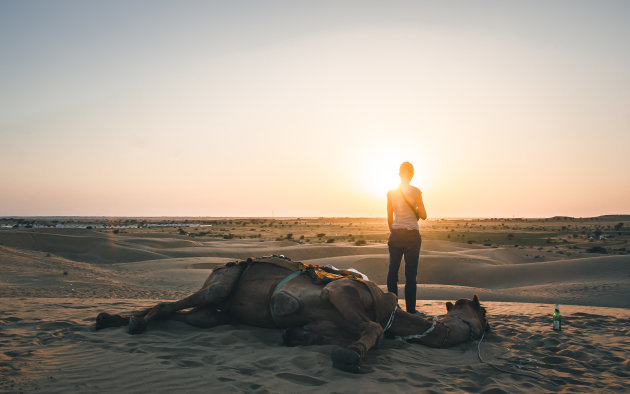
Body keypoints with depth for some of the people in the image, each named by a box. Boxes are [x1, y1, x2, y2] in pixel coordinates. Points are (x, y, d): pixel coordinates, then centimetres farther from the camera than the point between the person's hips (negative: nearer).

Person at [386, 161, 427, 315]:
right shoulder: (415, 191, -7)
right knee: (410, 273, 1)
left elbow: (389, 218, 9)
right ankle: (411, 309, 4)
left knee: (393, 270, 10)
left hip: (395, 234, 3)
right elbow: (423, 216, -4)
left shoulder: (391, 192, 4)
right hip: (412, 235, -3)